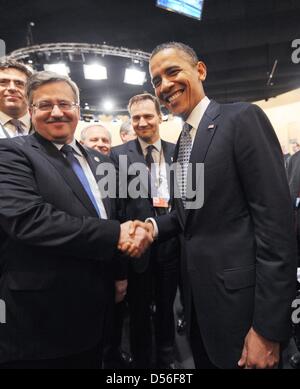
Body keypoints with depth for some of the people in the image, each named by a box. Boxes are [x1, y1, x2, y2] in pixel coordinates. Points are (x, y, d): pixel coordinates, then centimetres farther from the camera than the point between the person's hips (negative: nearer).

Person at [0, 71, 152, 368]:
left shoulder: (98, 160, 10)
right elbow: (26, 218, -25)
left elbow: (115, 215, 14)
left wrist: (132, 233, -10)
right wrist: (114, 234, -22)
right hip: (40, 317, -5)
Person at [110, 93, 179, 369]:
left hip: (171, 241, 3)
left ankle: (166, 359, 46)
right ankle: (142, 361, 42)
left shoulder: (177, 151, 4)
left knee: (166, 305, 22)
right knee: (139, 309, 17)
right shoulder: (119, 154, -4)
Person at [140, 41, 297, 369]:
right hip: (198, 296, 8)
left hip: (238, 298, -7)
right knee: (205, 362, 24)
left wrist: (267, 327, -18)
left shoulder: (242, 118, -12)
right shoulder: (182, 142, 12)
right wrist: (155, 226, -4)